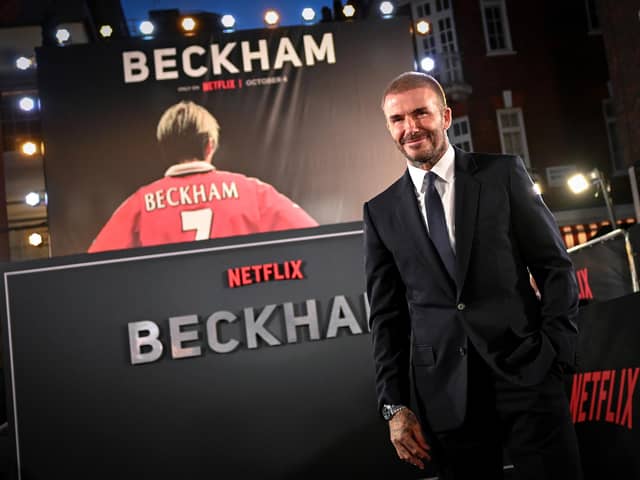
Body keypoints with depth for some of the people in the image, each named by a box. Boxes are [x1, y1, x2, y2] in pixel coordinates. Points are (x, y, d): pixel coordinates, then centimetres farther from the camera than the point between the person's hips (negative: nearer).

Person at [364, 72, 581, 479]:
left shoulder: (504, 174, 4)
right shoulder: (381, 212, 8)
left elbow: (556, 267, 3)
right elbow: (387, 316, 8)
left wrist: (556, 354, -6)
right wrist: (395, 406, 3)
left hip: (527, 375, -1)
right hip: (444, 397, 1)